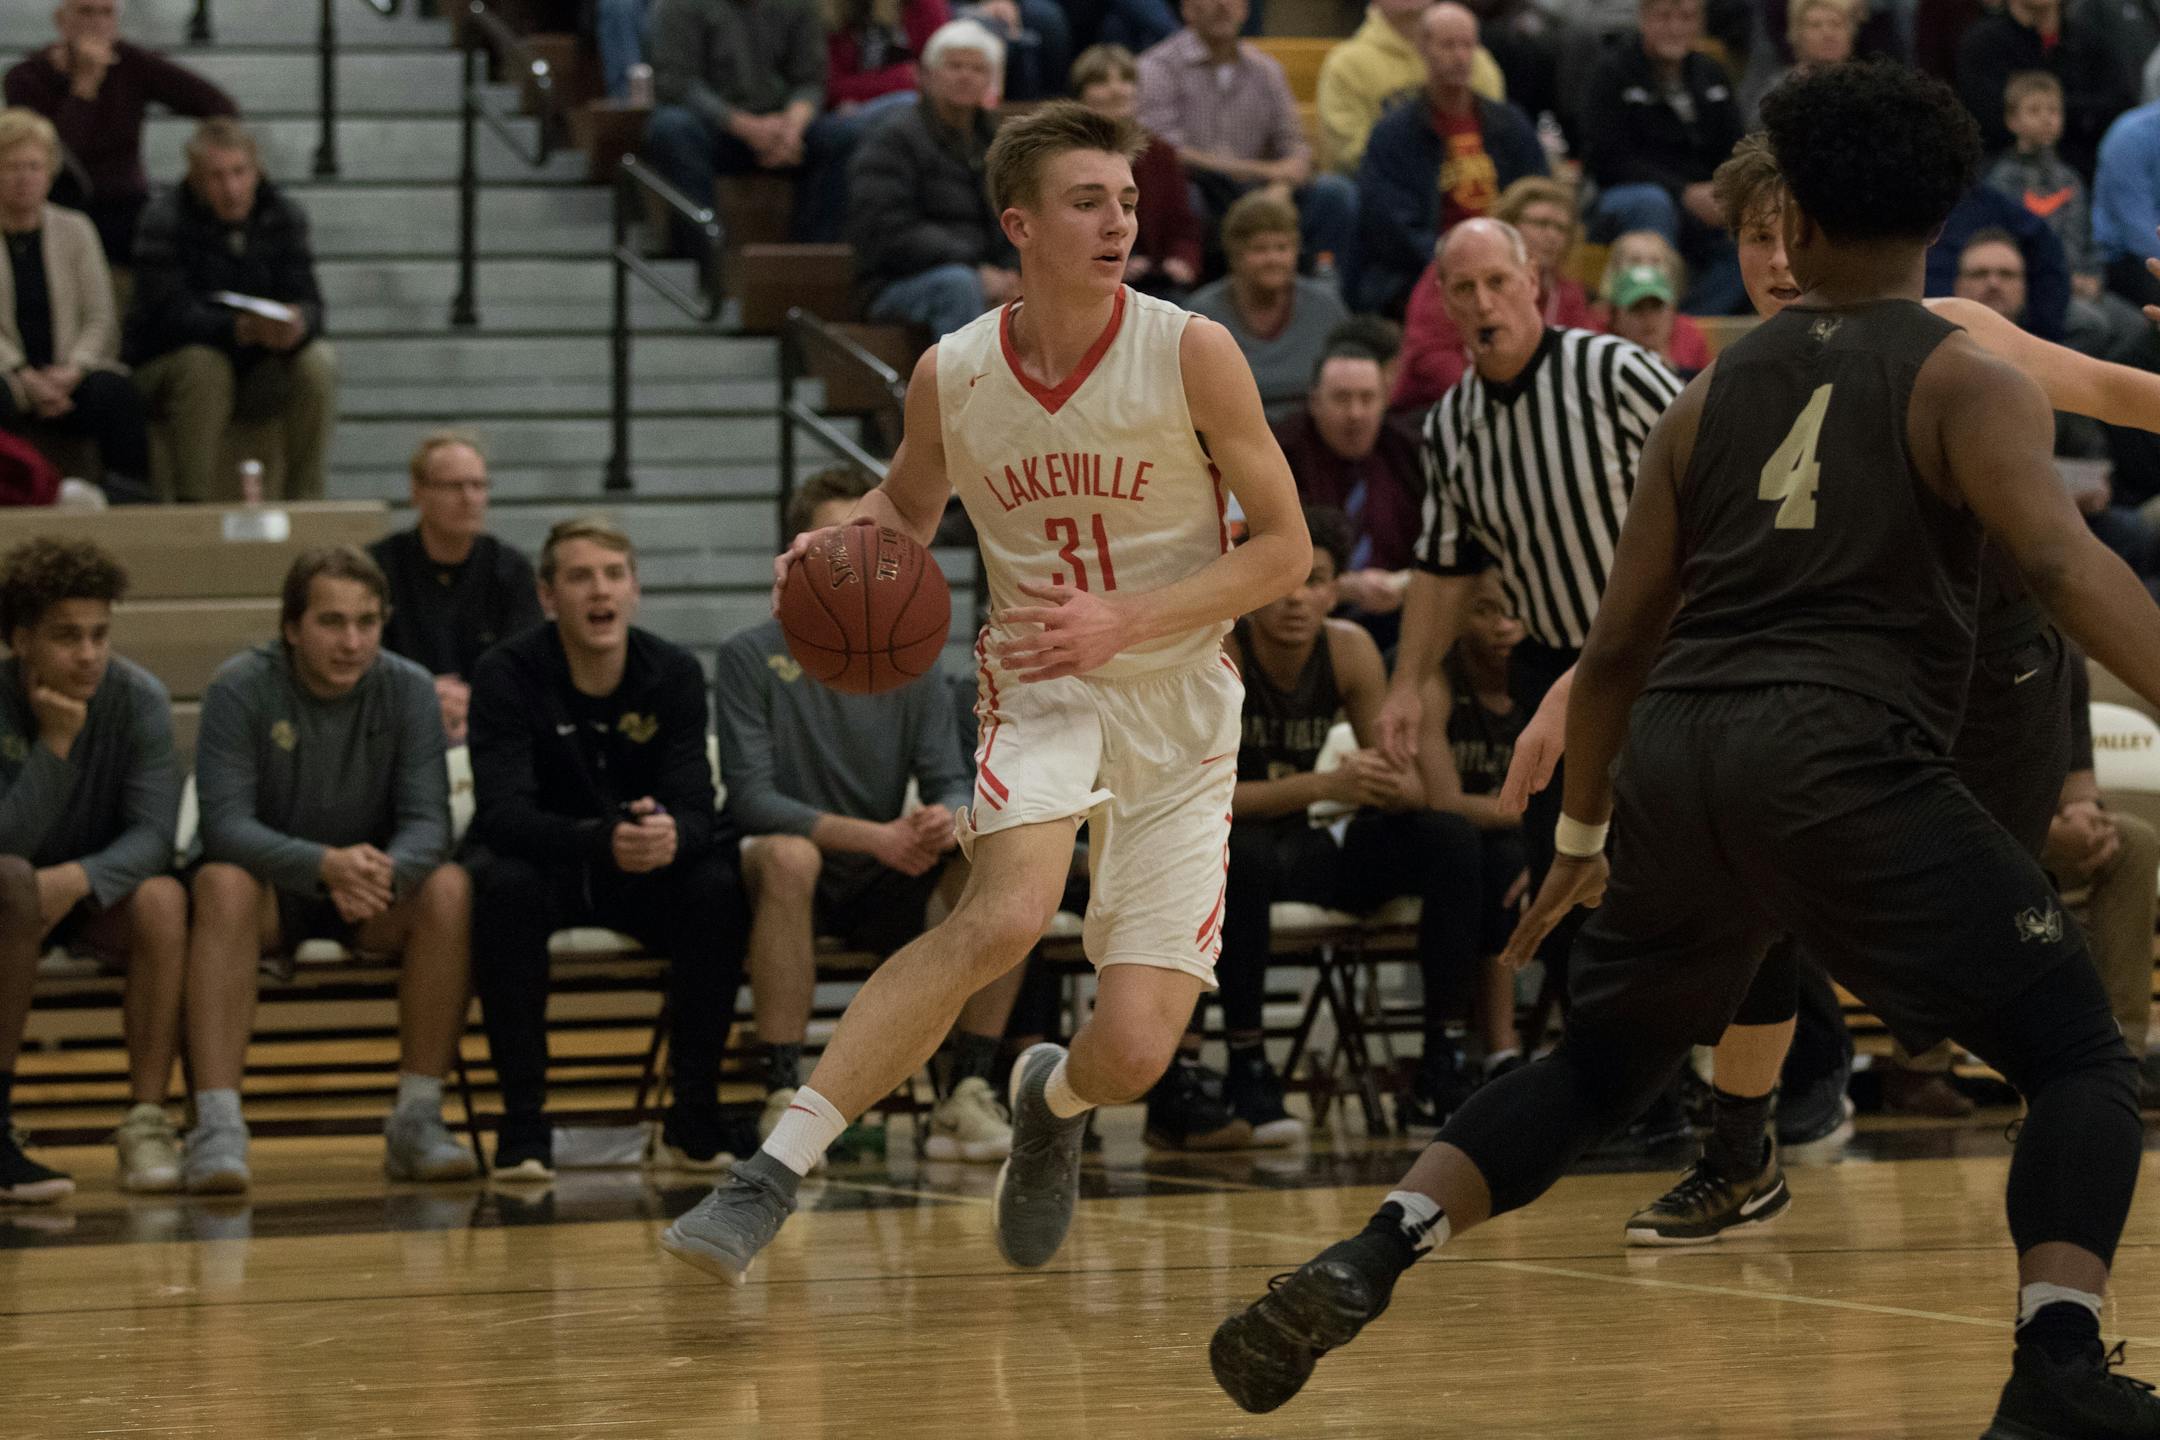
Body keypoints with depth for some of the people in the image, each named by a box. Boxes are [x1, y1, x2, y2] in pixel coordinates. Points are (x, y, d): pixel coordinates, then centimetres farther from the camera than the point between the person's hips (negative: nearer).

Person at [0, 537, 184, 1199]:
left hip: (103, 889, 2)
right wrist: (55, 743, -35)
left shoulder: (138, 697, -14)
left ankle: (146, 1121, -27)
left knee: (163, 899, -31)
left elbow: (154, 834, -20)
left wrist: (78, 878, -39)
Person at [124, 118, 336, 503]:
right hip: (165, 367, -3)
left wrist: (297, 326, -36)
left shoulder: (284, 215, -2)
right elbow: (170, 314, -26)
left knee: (318, 362, -23)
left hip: (254, 373, 3)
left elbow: (308, 304, -9)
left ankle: (304, 501, -16)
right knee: (203, 365, -35)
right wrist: (239, 329, -43)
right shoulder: (165, 220, -15)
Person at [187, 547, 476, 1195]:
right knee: (223, 885, -35)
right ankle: (217, 1128, -39)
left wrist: (386, 871, -39)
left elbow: (428, 820, -14)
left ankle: (417, 1120, -23)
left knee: (450, 888, -29)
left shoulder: (407, 690, -7)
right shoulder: (239, 689, -13)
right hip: (271, 885, -2)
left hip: (376, 895, 2)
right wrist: (326, 864, -40)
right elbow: (225, 825, -22)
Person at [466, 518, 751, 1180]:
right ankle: (523, 1124, -28)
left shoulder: (674, 673, -7)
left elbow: (696, 808, -15)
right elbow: (502, 811, -28)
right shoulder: (507, 674, -16)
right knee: (503, 884, -36)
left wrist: (671, 835, -42)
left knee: (719, 884, -28)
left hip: (642, 876, 3)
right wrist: (602, 841, -47)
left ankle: (694, 1119, -17)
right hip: (540, 864, -2)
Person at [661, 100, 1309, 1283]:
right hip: (1038, 688, 0)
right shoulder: (952, 376, -5)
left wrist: (1126, 621, -20)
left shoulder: (1190, 354, -12)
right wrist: (841, 544, -6)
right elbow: (908, 503, 18)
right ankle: (774, 1173, -29)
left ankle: (1051, 1099, 33)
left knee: (1134, 1052, -8)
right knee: (1005, 914, -32)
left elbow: (1284, 546, -8)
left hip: (1178, 702, 0)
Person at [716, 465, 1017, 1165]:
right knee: (788, 856, -38)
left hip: (886, 895, 4)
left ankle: (966, 1095, -19)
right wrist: (869, 836, -27)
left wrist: (947, 817, -26)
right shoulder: (752, 657, -6)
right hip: (797, 884, -4)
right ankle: (783, 1100, -35)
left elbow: (953, 784, 0)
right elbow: (749, 798, -15)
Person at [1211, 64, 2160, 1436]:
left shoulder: (1716, 393, 19)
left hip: (1677, 758, 5)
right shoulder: (1966, 382, 4)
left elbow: (1619, 642, 21)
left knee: (1595, 1069, 24)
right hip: (1847, 757, -5)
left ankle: (1362, 1265, 7)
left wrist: (1584, 835, 33)